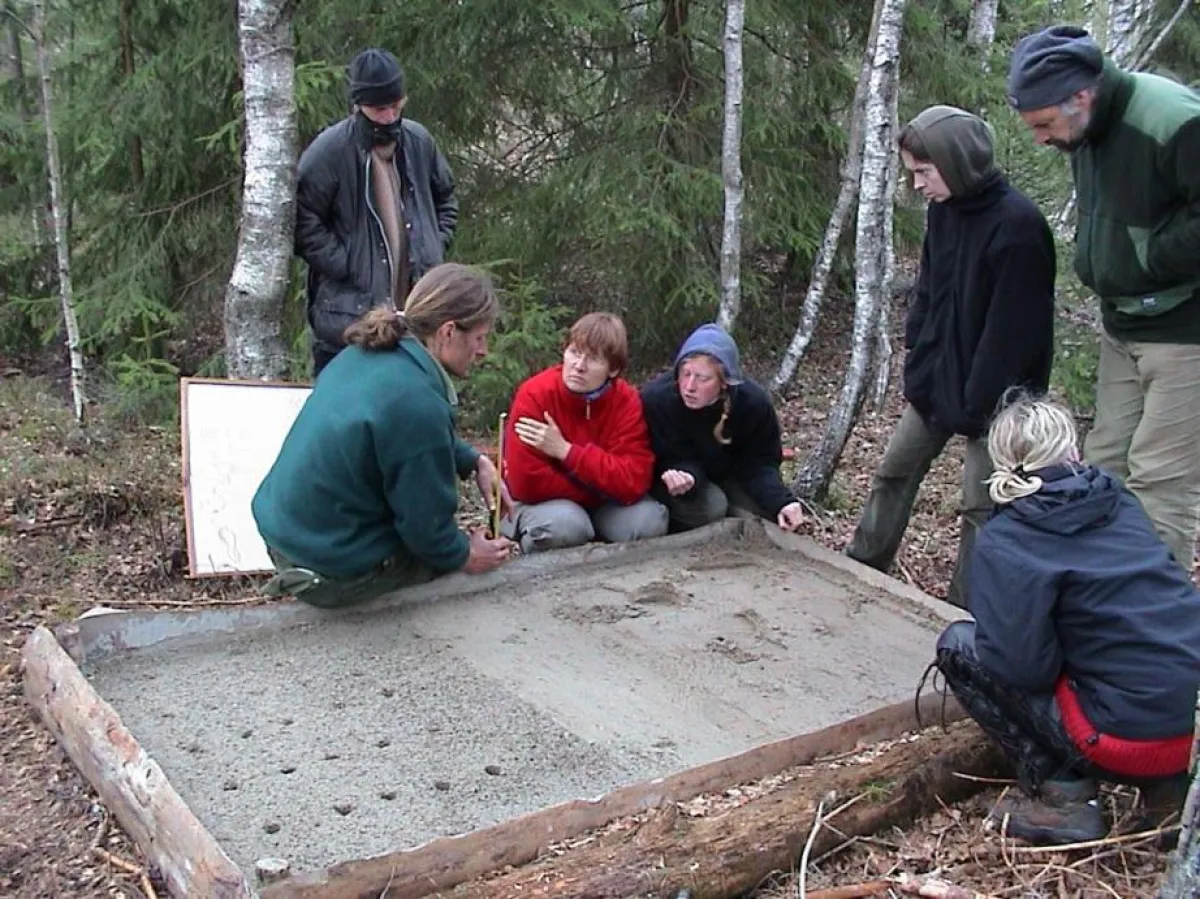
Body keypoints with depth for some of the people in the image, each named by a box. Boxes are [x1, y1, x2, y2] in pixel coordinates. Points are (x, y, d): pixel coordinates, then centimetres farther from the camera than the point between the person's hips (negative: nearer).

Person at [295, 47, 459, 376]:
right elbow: (304, 224, -10)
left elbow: (445, 200, 22)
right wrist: (347, 267, -14)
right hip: (350, 310, -5)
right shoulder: (328, 151, -10)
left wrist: (436, 248, 9)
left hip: (416, 310, 5)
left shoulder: (419, 142, 6)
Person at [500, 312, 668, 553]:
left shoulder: (627, 401, -15)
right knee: (563, 524, -34)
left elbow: (634, 482, -24)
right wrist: (600, 488, -19)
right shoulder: (535, 395, -22)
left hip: (603, 505, 3)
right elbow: (527, 482, -27)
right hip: (547, 501, -3)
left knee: (648, 521, -23)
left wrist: (566, 451, -29)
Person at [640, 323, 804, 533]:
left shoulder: (754, 403, -24)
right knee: (711, 507, -32)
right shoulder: (656, 399, -32)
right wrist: (686, 476, -50)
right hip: (679, 473, -3)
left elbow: (759, 462, -17)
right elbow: (676, 459, -25)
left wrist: (781, 502, -35)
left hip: (726, 476, 4)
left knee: (766, 510, -19)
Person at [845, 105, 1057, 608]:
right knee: (895, 471, 16)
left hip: (992, 396, -8)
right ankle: (862, 569, 32)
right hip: (938, 380, 8)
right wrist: (918, 365, 5)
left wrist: (978, 404, -19)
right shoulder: (943, 210, 3)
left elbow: (1010, 329, -21)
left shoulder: (1018, 224, -21)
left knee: (981, 504, -1)